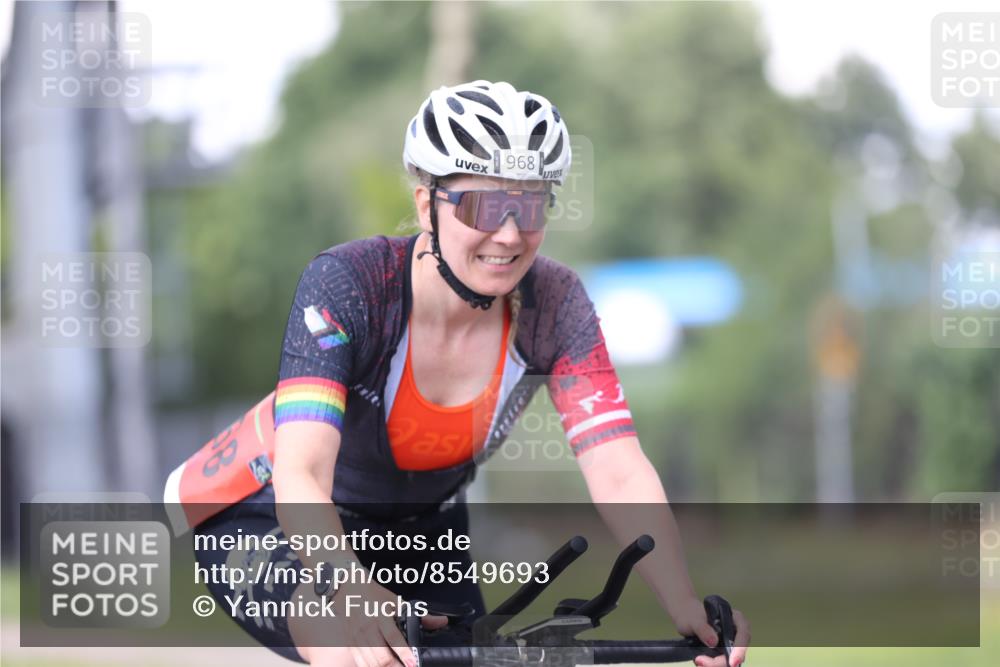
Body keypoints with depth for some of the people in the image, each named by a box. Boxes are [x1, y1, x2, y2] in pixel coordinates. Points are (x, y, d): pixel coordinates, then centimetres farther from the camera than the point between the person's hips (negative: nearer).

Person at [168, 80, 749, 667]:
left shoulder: (552, 304, -19)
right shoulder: (348, 284, -30)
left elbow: (620, 474, -26)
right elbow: (299, 476, -43)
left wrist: (687, 609, -43)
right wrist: (348, 591, -63)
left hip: (418, 532, 5)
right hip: (269, 525, -5)